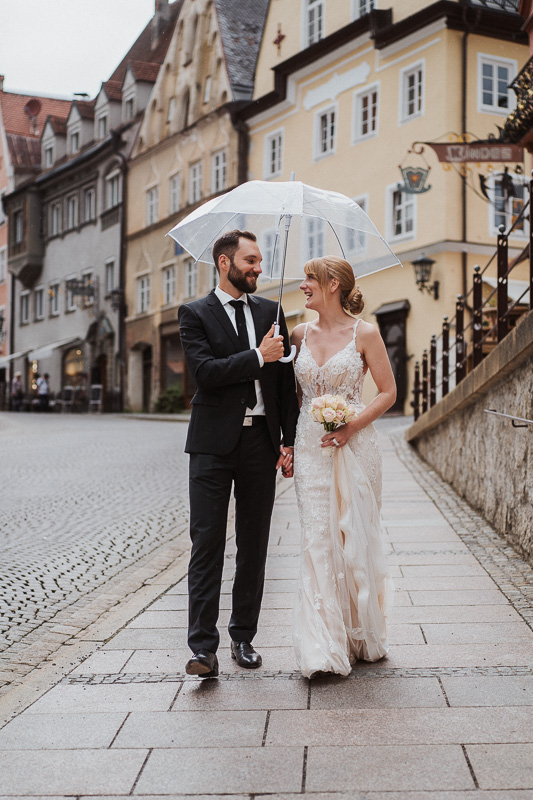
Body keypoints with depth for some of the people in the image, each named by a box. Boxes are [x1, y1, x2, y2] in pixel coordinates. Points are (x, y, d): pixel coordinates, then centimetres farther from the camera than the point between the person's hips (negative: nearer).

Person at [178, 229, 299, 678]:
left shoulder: (270, 312, 12)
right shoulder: (195, 314, 1)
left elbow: (286, 381, 12)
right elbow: (206, 372, -14)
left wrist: (290, 440, 6)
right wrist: (258, 356, -12)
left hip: (261, 442, 4)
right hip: (214, 444, -4)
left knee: (255, 545, 8)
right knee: (208, 544, -5)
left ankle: (243, 637, 21)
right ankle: (203, 646, -1)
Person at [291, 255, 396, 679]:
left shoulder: (364, 333, -3)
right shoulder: (301, 333, 9)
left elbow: (388, 392, -2)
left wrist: (352, 425, -14)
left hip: (354, 446, -3)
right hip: (311, 447, 3)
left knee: (356, 538, 3)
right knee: (318, 541, -2)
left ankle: (361, 636, 22)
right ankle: (324, 647, 2)